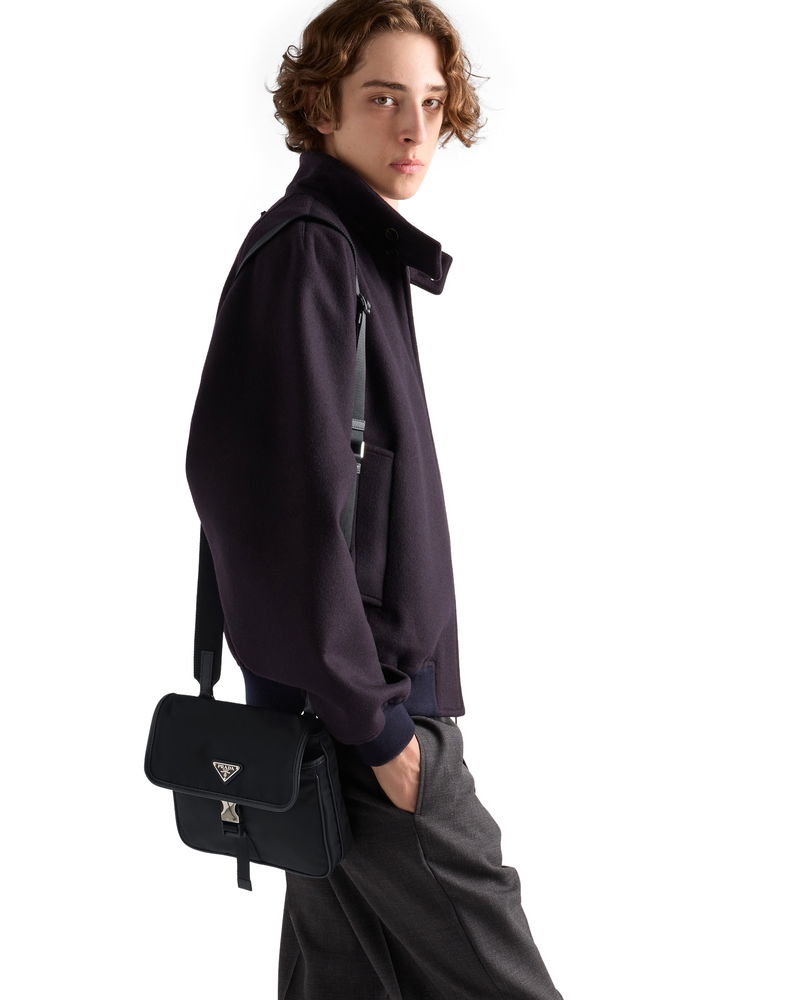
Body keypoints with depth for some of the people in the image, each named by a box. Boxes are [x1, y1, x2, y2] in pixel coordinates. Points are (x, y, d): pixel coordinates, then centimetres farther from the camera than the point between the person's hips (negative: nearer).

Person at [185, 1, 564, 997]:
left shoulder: (362, 253, 16)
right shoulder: (304, 249, -13)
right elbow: (282, 501, -22)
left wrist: (379, 699, 16)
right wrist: (370, 719, -20)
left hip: (372, 692, 9)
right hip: (360, 705, -9)